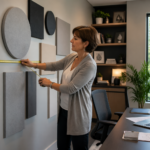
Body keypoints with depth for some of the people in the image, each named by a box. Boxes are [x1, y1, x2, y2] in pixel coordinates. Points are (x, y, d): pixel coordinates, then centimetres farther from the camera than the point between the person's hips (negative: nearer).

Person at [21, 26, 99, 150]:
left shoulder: (89, 65, -22)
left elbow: (71, 88, -22)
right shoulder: (71, 57, 2)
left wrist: (50, 84, -9)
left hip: (78, 113, -7)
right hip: (64, 109, 7)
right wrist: (34, 65, 12)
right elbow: (54, 66, 17)